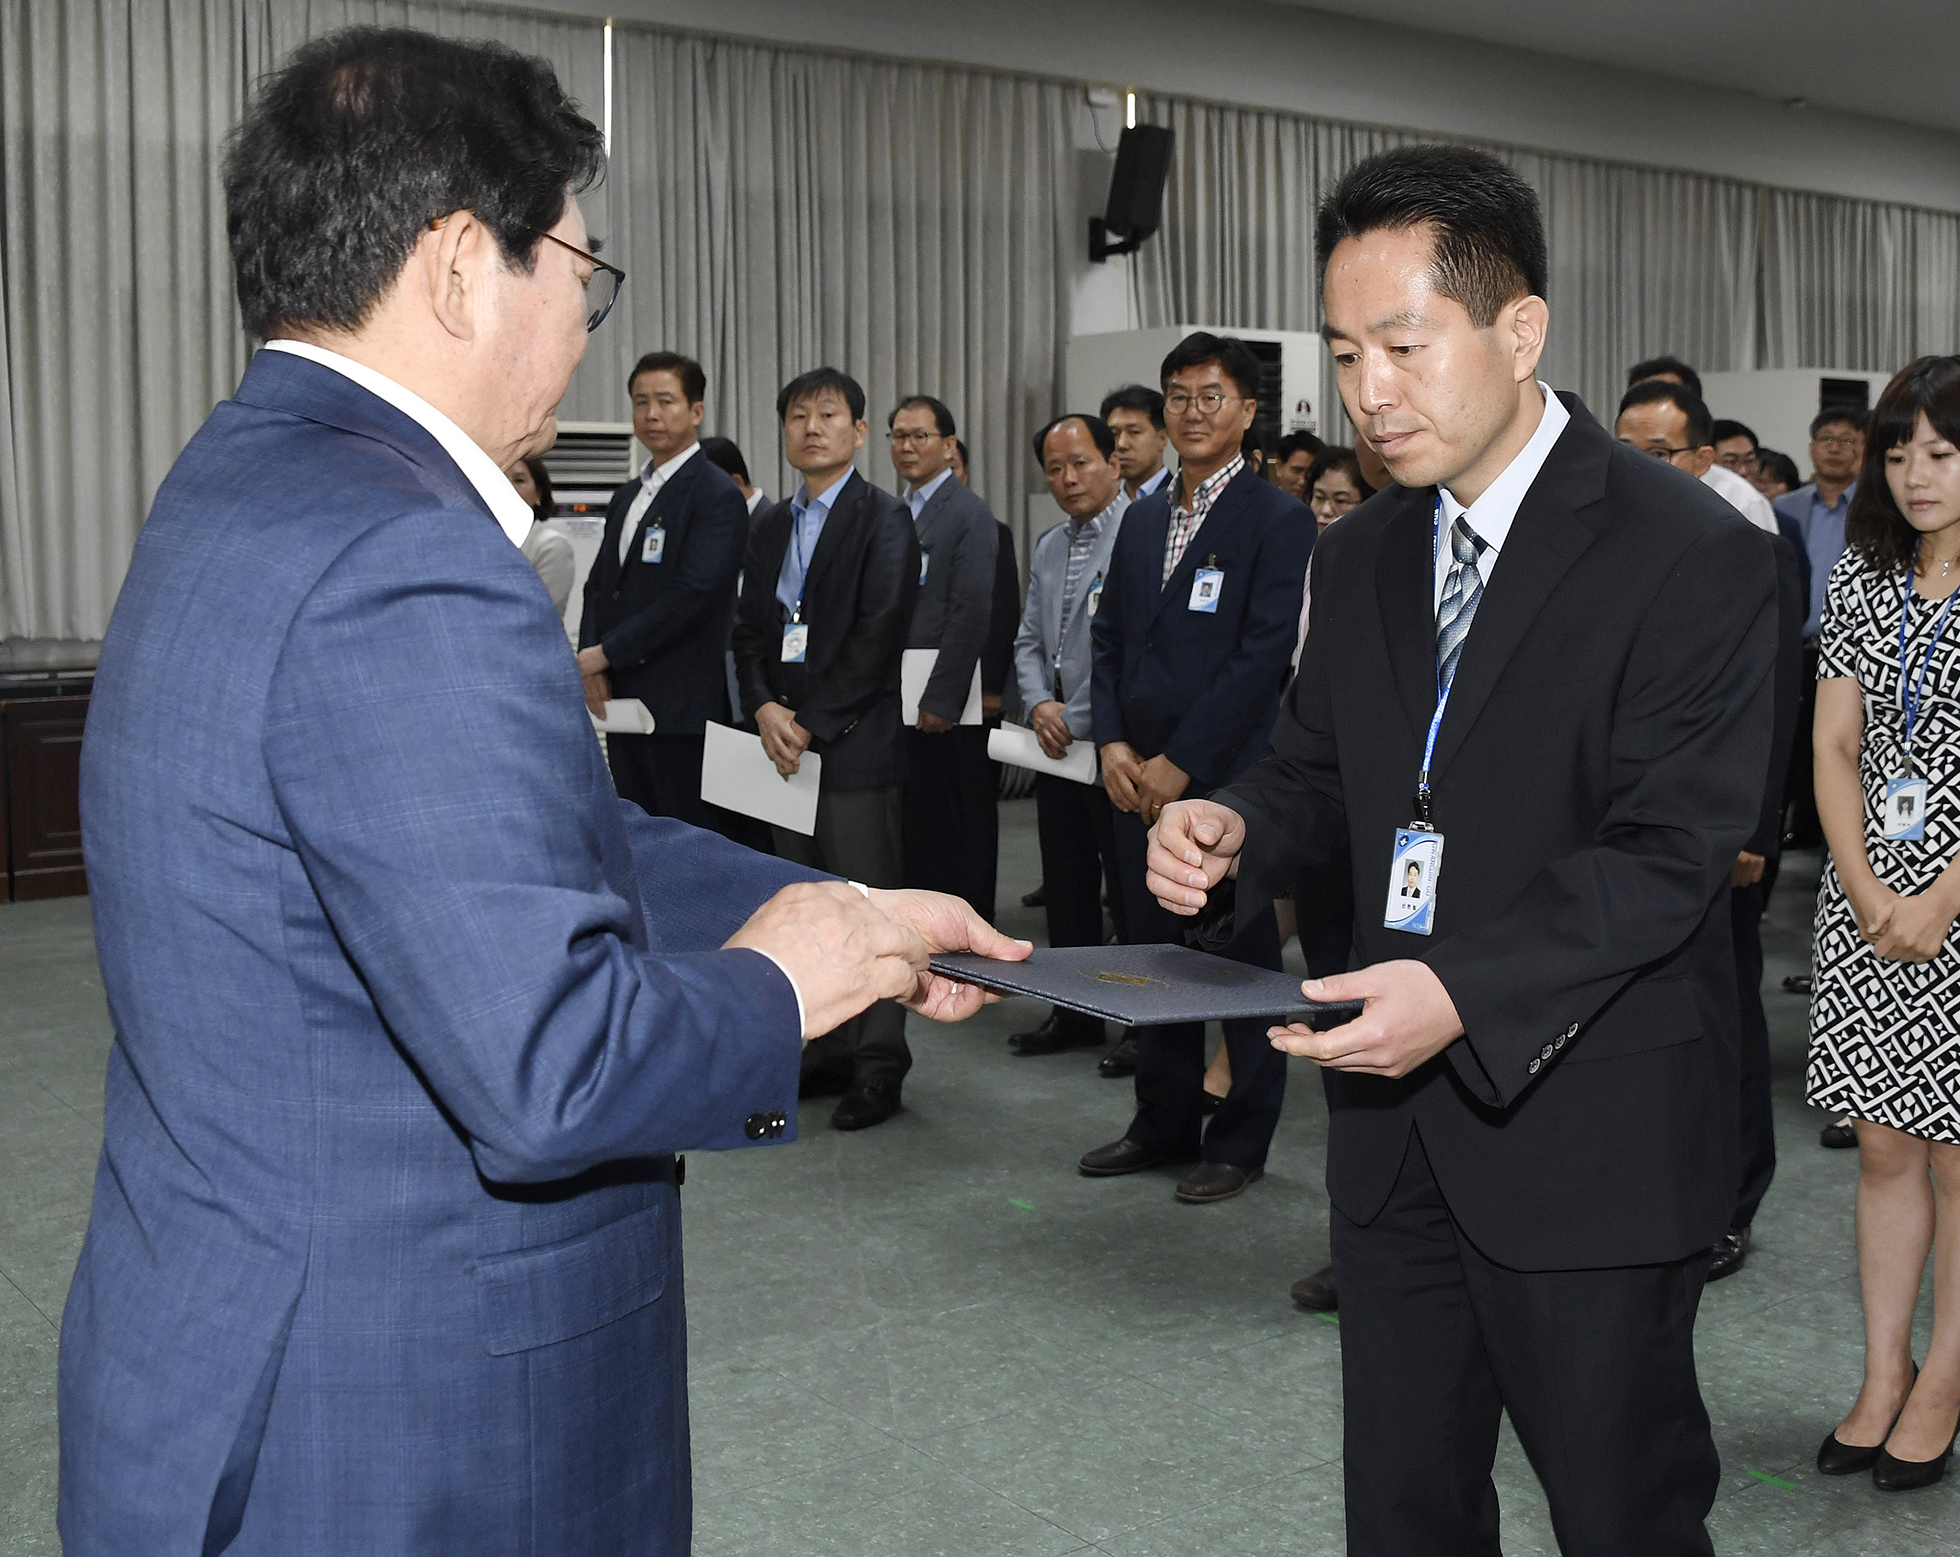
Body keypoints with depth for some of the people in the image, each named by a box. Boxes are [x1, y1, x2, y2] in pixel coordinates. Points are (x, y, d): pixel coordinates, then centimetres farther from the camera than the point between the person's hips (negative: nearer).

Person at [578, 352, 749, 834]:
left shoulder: (717, 495, -9)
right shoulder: (626, 497, 19)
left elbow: (691, 595, -18)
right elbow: (600, 585, 18)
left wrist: (605, 653, -14)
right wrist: (590, 660, -1)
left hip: (684, 707, -8)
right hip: (623, 702, 8)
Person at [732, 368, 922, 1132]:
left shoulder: (885, 520, -5)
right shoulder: (771, 526, 16)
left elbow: (878, 638, -13)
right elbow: (749, 628, 13)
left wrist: (811, 723, -14)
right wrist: (764, 709, -5)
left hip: (855, 745, -6)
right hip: (785, 742, 7)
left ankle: (879, 1065, 5)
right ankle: (827, 1053, 20)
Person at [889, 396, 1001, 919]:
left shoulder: (970, 513, -7)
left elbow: (971, 615, -15)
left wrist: (940, 701, -18)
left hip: (945, 709, -7)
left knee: (955, 832, -2)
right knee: (915, 831, 10)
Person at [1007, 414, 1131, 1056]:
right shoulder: (1047, 548, 15)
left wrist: (1080, 721, -14)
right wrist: (1040, 704, 0)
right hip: (1059, 744, 8)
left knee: (1130, 890, 0)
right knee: (1066, 887, 14)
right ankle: (1076, 1012, 26)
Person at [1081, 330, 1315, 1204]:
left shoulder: (1279, 522, -7)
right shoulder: (1142, 519, 15)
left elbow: (1264, 656, -13)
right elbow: (1108, 634, 15)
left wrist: (1179, 764, -14)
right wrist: (1113, 744, 0)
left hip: (1228, 781, -6)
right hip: (1140, 779, 7)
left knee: (1241, 959, 2)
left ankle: (1239, 1141, 15)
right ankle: (1163, 1122, 27)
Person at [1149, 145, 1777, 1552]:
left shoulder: (1693, 555, -12)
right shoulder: (1361, 557, 9)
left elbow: (1668, 850, -18)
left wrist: (1468, 992, -29)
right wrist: (1234, 831, -8)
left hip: (1590, 1135, -6)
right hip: (1398, 1119, 6)